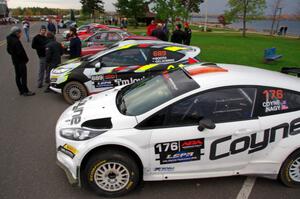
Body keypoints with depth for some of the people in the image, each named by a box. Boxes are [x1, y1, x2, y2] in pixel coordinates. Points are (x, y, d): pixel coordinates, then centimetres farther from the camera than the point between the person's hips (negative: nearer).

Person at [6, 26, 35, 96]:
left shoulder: (9, 40, 8)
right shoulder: (16, 41, -22)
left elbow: (9, 50, 15)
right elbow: (20, 52, -23)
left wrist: (14, 55, 15)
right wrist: (26, 59, -11)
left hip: (15, 61, 10)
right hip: (20, 61, -10)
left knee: (18, 76, 14)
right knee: (23, 76, -2)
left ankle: (21, 91, 23)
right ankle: (25, 91, 4)